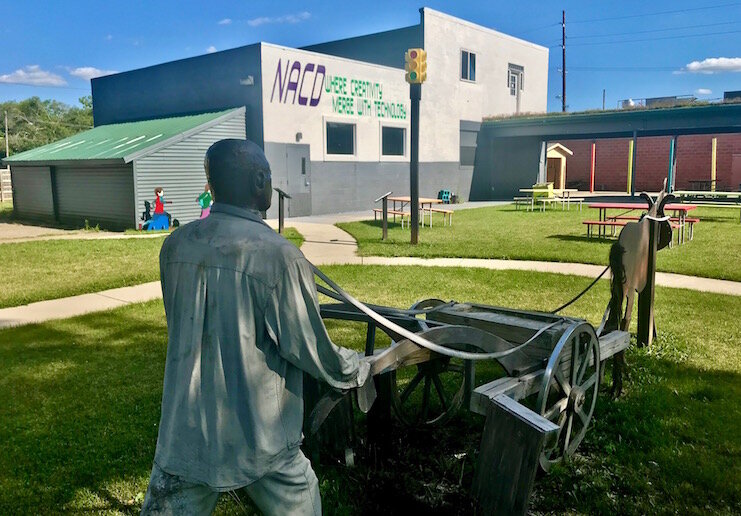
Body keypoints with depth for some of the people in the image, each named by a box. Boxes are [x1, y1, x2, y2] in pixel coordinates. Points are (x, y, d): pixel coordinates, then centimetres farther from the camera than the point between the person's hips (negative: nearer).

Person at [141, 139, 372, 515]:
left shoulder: (175, 246, -3)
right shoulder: (277, 254, -20)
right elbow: (312, 352, -14)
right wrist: (361, 370, 6)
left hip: (183, 438, 4)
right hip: (259, 441, -4)